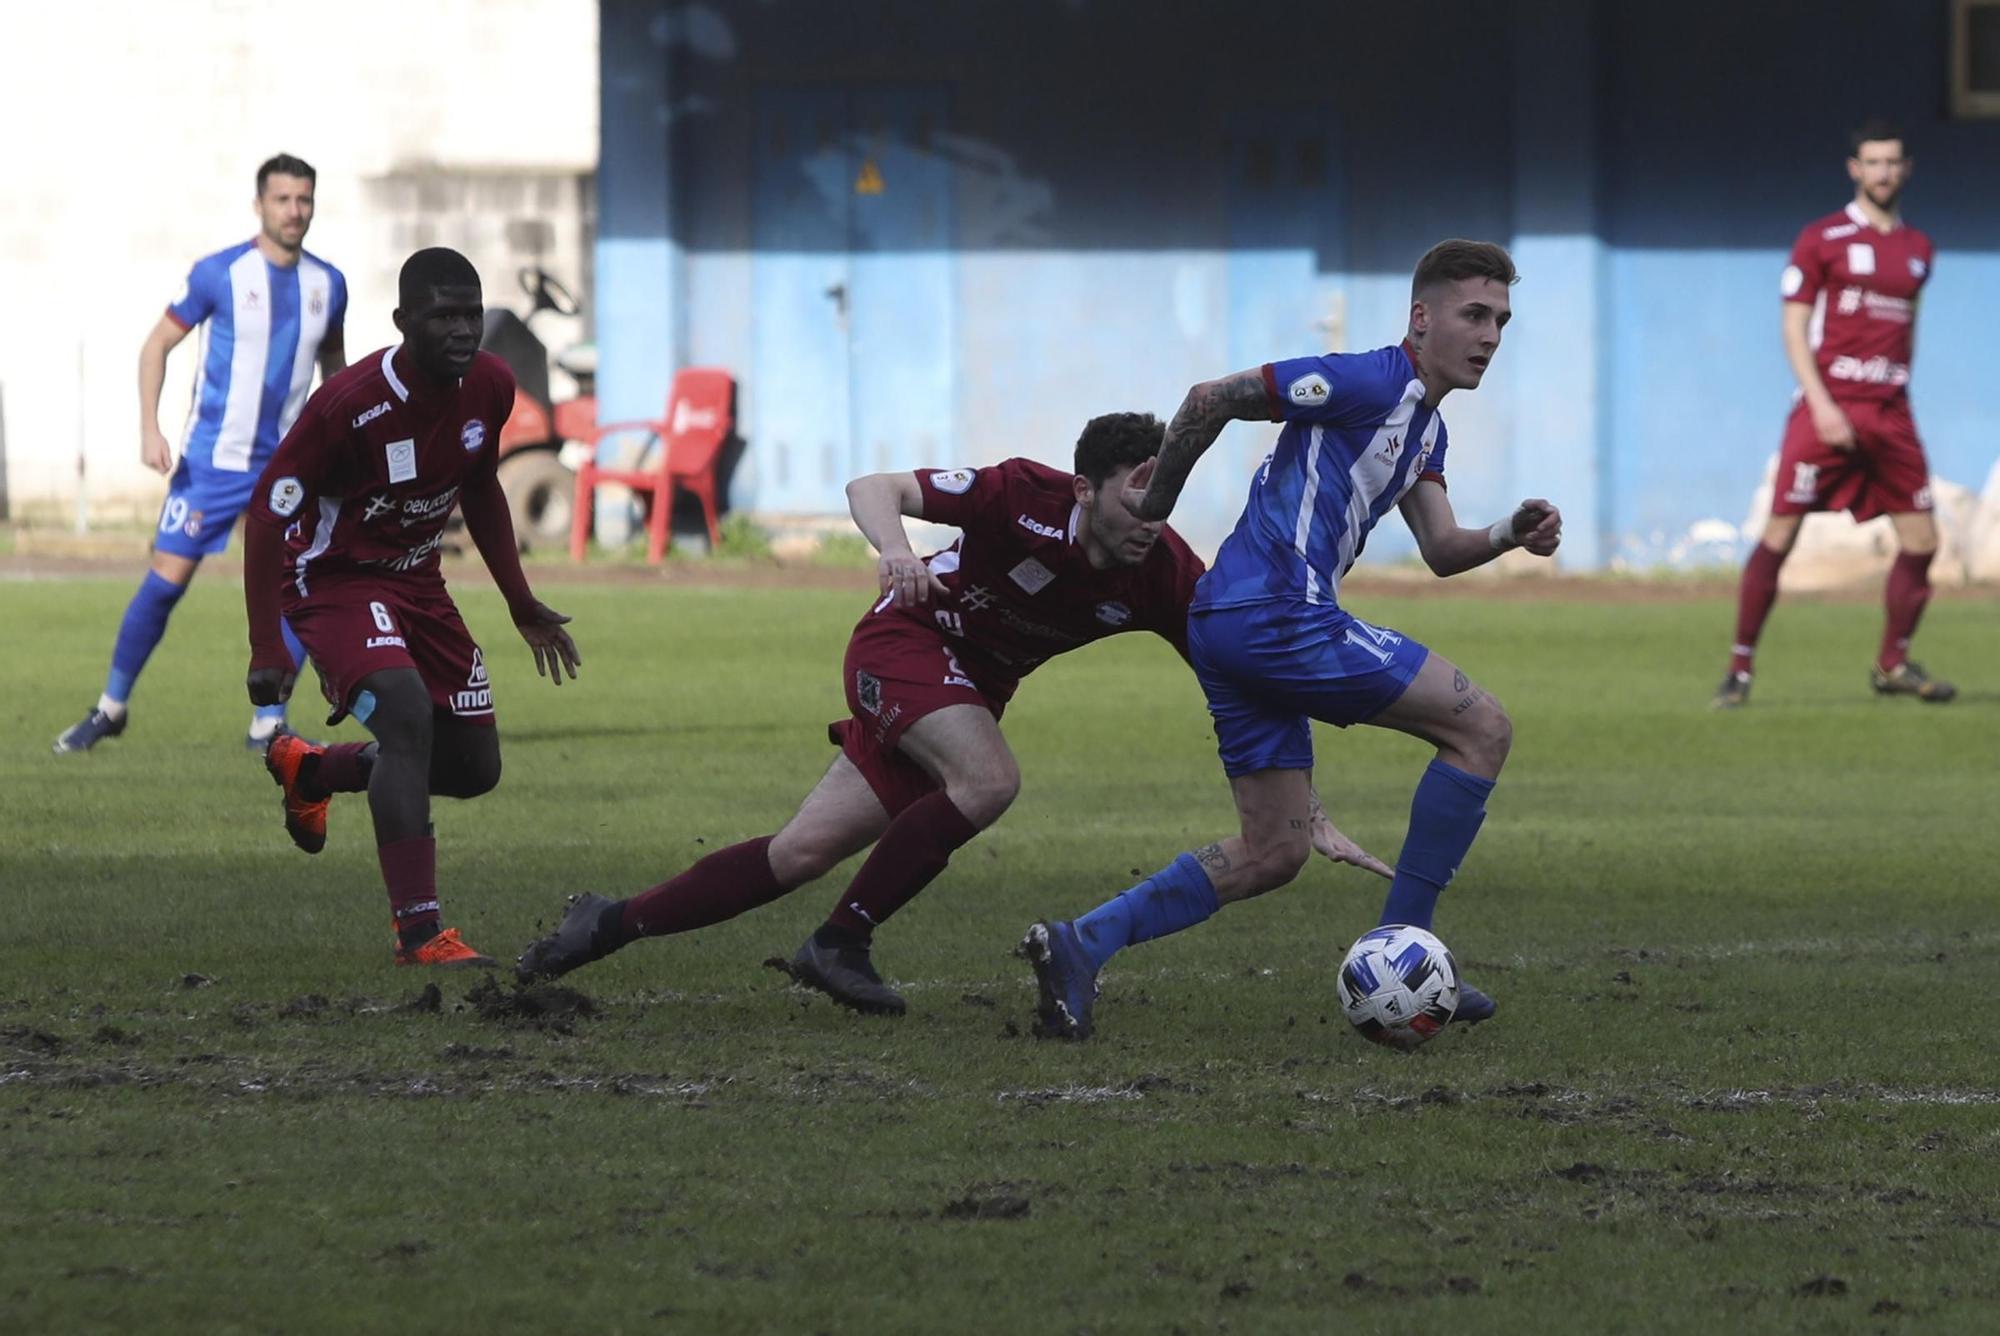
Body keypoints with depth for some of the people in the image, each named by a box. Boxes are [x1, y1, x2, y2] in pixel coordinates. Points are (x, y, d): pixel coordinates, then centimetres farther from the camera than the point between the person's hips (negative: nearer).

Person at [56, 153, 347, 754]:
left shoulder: (327, 285, 3)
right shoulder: (220, 274, -9)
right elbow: (157, 345, -2)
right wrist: (149, 428, -12)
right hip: (211, 458, -3)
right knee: (166, 581, -5)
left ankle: (267, 725, 2)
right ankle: (111, 707, 12)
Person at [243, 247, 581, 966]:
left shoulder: (490, 387, -7)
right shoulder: (351, 402, -27)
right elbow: (269, 512, -20)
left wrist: (521, 604, 14)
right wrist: (267, 651, -22)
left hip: (416, 578, 7)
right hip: (334, 580, -7)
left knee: (475, 766, 8)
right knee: (407, 713, -31)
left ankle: (308, 770, 34)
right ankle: (419, 932, -31)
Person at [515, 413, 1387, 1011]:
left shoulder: (1165, 575, -17)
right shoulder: (1026, 496, -28)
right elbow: (874, 489, -26)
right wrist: (894, 547, -50)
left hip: (970, 693, 5)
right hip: (906, 640, -5)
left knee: (802, 854, 1)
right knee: (989, 781, -32)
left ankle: (615, 924, 14)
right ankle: (841, 944, -18)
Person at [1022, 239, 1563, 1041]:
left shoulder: (1425, 426, 21)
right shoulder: (1371, 382, -10)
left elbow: (1440, 549, 15)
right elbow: (1211, 400, -8)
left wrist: (1510, 536, -5)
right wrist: (1156, 504, 2)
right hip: (1281, 613, -10)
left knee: (1273, 853, 9)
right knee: (1482, 728, -4)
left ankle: (1082, 943, -4)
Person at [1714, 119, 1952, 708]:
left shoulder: (1917, 248, 14)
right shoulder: (1822, 239, -1)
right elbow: (1794, 328, -4)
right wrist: (1822, 405, -14)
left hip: (1890, 413, 5)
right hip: (1829, 407, -5)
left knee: (1921, 541, 0)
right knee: (1779, 536, -8)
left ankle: (1893, 664, 17)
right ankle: (1740, 667, -1)